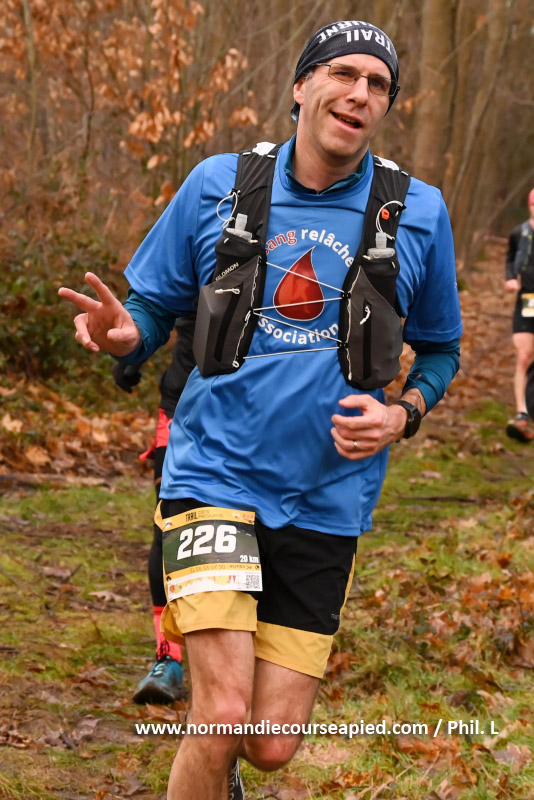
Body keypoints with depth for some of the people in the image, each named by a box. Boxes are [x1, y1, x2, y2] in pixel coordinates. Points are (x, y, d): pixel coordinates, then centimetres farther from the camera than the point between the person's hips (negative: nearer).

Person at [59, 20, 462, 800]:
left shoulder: (419, 213, -1)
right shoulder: (218, 183, -2)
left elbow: (439, 349, 13)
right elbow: (154, 311, 7)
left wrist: (402, 414, -8)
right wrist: (121, 332, -17)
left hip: (326, 499, 2)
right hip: (214, 475, -1)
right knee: (222, 717, -16)